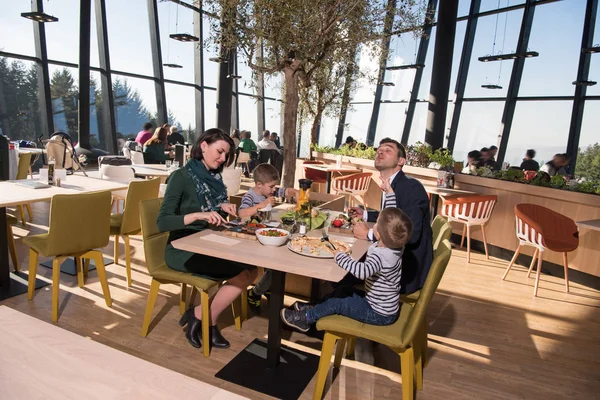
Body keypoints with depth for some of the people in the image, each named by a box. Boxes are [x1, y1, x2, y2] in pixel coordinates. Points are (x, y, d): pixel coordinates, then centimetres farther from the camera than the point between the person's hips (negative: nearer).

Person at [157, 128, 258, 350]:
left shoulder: (214, 177, 7)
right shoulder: (181, 177, -13)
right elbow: (162, 222, -20)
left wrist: (222, 208, -3)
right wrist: (198, 215, -33)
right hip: (182, 249, -7)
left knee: (252, 268, -15)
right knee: (243, 272, -21)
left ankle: (201, 316, -2)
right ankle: (207, 320, 0)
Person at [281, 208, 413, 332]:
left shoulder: (380, 256, -33)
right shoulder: (395, 248, -6)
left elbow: (363, 271, -50)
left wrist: (340, 256, -34)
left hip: (379, 315, -9)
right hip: (387, 306, 9)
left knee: (337, 303, -3)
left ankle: (306, 318, 16)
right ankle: (315, 308, 27)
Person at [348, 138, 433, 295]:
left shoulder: (412, 187, -21)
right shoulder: (389, 187, 6)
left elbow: (411, 234, -29)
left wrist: (369, 234, -21)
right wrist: (365, 214, 15)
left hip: (408, 268, -8)